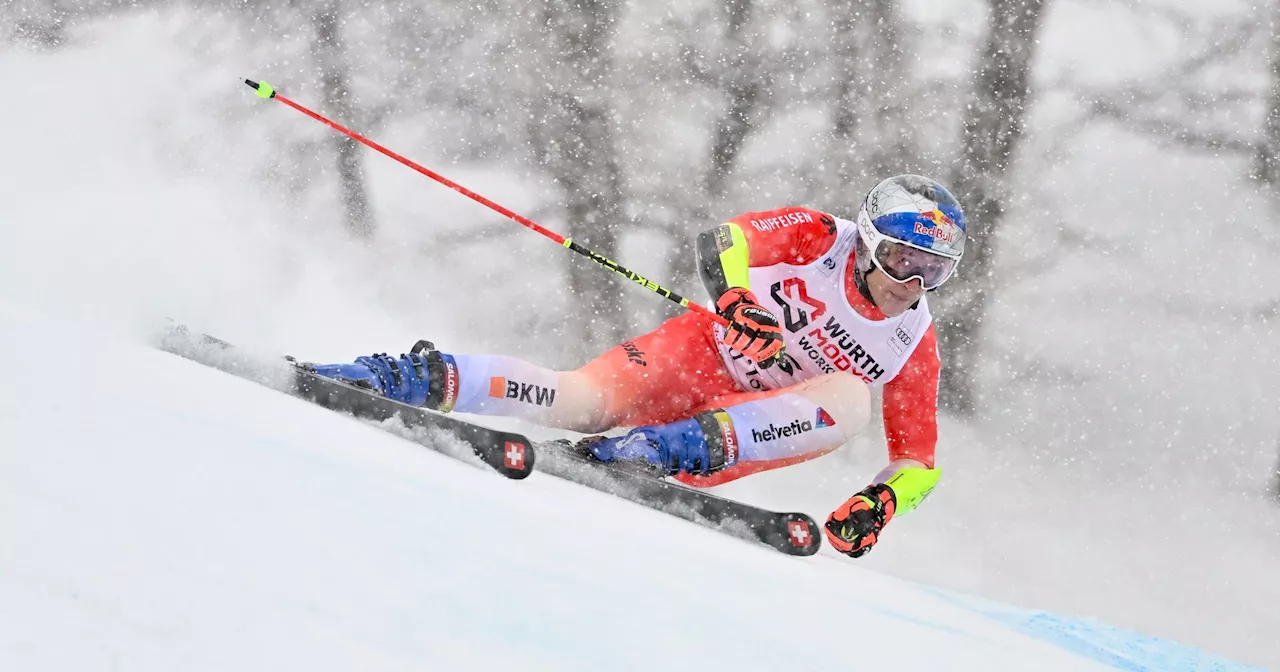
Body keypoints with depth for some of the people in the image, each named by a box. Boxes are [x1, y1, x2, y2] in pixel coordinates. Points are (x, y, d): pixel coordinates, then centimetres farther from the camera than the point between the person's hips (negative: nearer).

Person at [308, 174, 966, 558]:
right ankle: (428, 379, -27)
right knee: (578, 402, -32)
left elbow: (918, 456, 4)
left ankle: (687, 446, -45)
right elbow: (721, 242, -19)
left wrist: (882, 502, -17)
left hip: (751, 426, 2)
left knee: (852, 398, -30)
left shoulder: (914, 348, -1)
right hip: (700, 352, -2)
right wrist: (736, 302, -40)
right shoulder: (821, 236, -8)